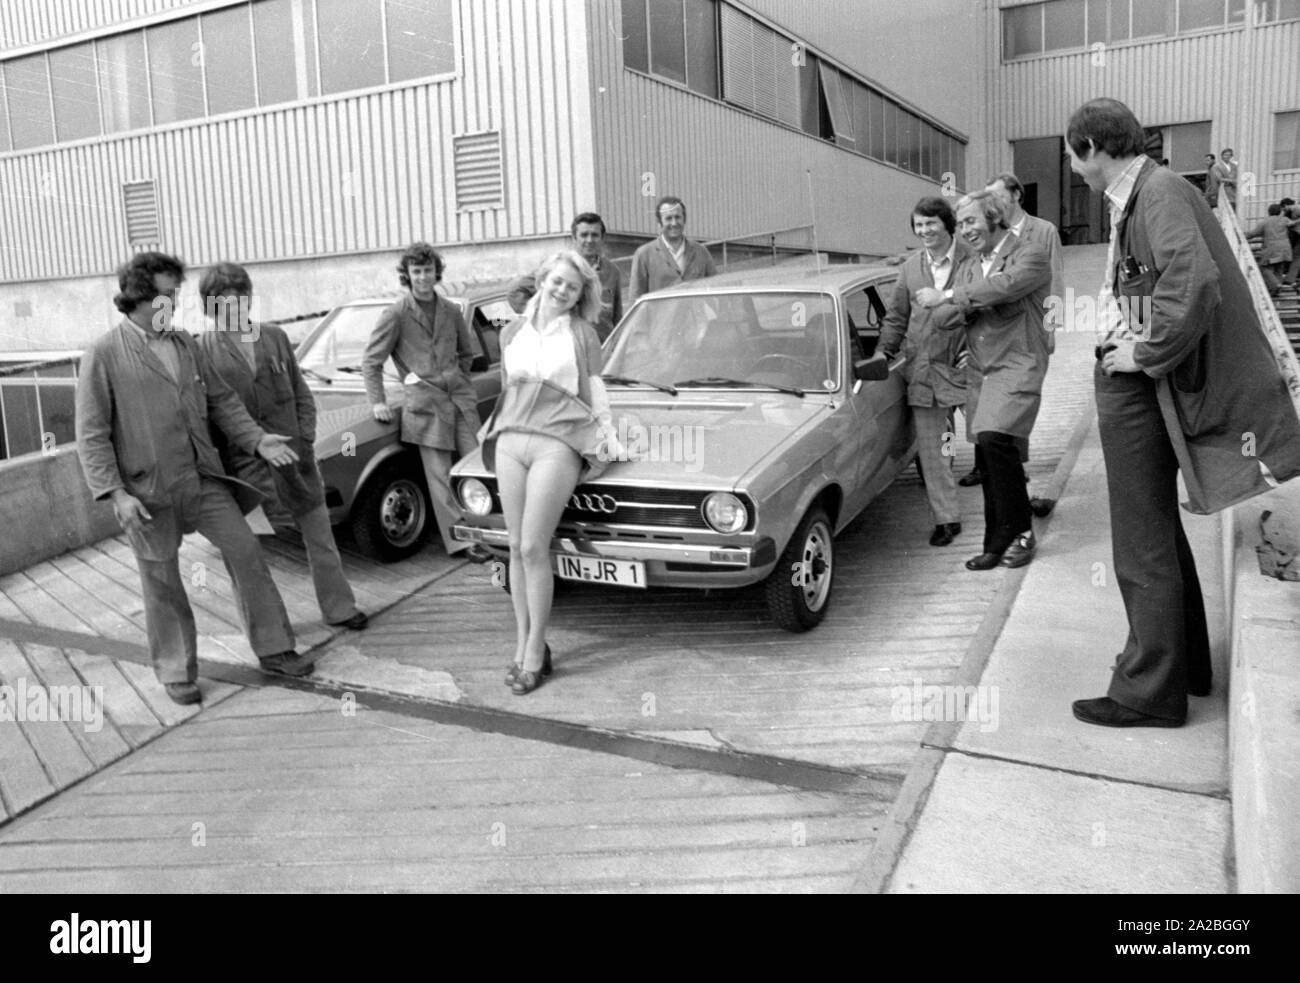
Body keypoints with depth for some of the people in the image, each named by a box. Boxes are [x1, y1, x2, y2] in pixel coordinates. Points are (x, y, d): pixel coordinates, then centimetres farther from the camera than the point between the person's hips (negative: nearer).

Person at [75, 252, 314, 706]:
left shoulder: (185, 344, 9)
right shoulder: (103, 355, -7)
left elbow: (221, 401, 14)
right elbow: (91, 434, -9)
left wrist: (257, 439, 0)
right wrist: (115, 493, -16)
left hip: (203, 479, 5)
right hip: (149, 491, -5)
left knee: (246, 552, 4)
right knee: (162, 583, 8)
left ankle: (273, 649, 17)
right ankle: (176, 673, 24)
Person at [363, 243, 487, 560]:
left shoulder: (450, 311, 11)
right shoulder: (396, 315, -1)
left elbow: (466, 351, 26)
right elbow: (370, 361, 1)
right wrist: (377, 402, -6)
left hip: (460, 397, 4)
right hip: (425, 403, -4)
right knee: (440, 477, -2)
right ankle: (460, 541, 2)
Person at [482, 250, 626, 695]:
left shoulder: (582, 334, 7)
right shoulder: (512, 333, 17)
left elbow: (595, 392, 9)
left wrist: (607, 436, 5)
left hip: (557, 444, -4)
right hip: (510, 441, 4)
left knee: (534, 549, -10)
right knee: (517, 549, 4)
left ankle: (535, 652, -1)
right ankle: (522, 644, 14)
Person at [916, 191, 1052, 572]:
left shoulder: (1031, 255, -1)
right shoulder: (969, 267, 19)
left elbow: (1005, 287, -21)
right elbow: (942, 319, 9)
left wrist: (947, 296, -15)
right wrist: (972, 303, -11)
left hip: (1016, 366, -6)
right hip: (978, 370, 7)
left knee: (995, 440, -23)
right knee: (992, 458, 6)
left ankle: (1019, 533, -9)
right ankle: (997, 543, 13)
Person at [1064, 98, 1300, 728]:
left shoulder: (1160, 193, -16)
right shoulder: (1132, 199, 13)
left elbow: (1194, 282, -30)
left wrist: (1146, 353, -20)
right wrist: (1132, 345, 9)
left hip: (1137, 388, -10)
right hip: (1129, 385, 10)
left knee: (1143, 545, -1)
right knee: (1159, 533, 20)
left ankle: (1150, 692, 12)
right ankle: (1183, 663, 36)